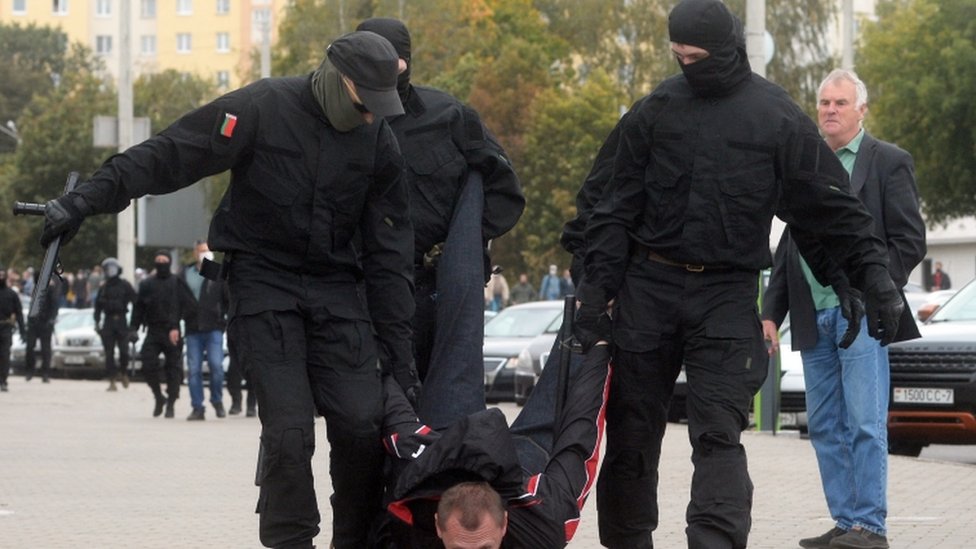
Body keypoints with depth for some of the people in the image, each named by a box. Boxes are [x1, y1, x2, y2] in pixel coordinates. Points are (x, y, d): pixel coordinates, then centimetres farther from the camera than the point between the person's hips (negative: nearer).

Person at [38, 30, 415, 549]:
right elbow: (166, 155, -14)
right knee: (288, 424, -13)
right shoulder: (263, 108, -12)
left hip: (336, 286, 3)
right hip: (263, 277, -3)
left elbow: (389, 254, 5)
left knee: (362, 423, -7)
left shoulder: (380, 142, 1)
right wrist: (85, 200, -24)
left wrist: (397, 344, 3)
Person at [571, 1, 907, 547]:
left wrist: (874, 275, -8)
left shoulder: (778, 117, -1)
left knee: (719, 434, -11)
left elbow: (833, 206, 1)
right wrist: (597, 286, -2)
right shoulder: (655, 111, 5)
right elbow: (617, 209, 7)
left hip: (727, 295, -2)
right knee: (632, 431, 7)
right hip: (648, 288, 3)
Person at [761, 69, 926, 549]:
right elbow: (787, 248, 18)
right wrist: (771, 312, 12)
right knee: (824, 427, 7)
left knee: (865, 424, -8)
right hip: (814, 319, 6)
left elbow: (909, 240, -3)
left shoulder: (889, 162, 1)